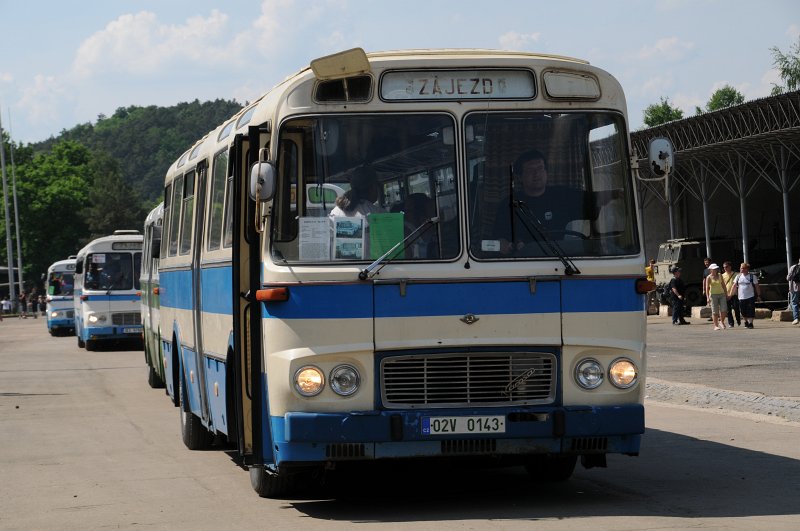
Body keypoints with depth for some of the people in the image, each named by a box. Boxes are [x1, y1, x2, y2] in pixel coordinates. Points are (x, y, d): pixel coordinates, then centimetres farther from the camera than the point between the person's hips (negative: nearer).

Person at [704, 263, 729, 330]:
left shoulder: (720, 276, 9)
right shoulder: (709, 277, -1)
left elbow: (724, 285, 15)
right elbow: (707, 288, -4)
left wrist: (726, 294, 12)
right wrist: (707, 297, -12)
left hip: (722, 294, 3)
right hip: (713, 295, -3)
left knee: (724, 310, -5)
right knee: (715, 311, -3)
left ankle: (722, 322, 19)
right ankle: (716, 325, 4)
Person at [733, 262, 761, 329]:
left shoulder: (752, 276, -3)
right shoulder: (738, 277, 6)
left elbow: (757, 286, 0)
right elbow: (734, 285, 6)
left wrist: (758, 295, -2)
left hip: (750, 297, -3)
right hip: (741, 297, 3)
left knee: (751, 311, -8)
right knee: (744, 312, 9)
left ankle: (750, 323, -2)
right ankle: (746, 322, 28)